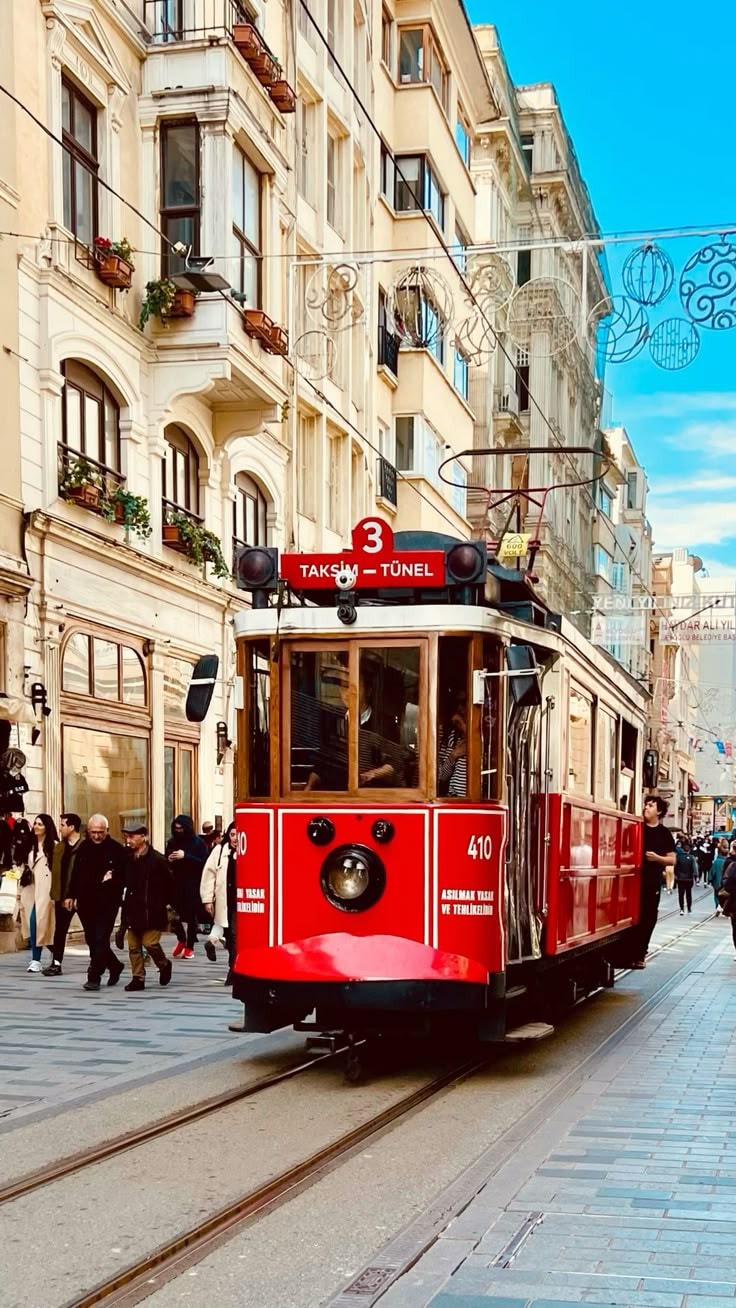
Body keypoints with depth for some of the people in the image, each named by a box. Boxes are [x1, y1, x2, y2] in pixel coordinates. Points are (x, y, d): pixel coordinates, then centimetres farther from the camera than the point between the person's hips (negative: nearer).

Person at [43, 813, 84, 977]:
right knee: (60, 929, 8)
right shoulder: (59, 847, 11)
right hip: (62, 896, 6)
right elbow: (55, 871, 10)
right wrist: (56, 895, 0)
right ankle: (56, 963, 12)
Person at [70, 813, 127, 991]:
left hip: (107, 903, -5)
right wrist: (73, 895, 10)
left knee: (101, 940, -8)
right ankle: (114, 967, 30)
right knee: (92, 940, 12)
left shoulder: (116, 849, -6)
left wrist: (112, 879, -21)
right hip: (86, 901, 5)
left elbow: (125, 875, -4)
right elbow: (76, 874, 13)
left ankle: (94, 976, -4)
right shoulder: (84, 848, 8)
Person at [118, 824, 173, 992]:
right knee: (133, 946, 5)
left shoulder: (157, 860, -10)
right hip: (133, 910, 6)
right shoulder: (128, 859, 8)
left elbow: (170, 884, -5)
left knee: (150, 943, -10)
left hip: (152, 911, -6)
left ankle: (164, 965, 17)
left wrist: (163, 904, -3)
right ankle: (138, 978, 13)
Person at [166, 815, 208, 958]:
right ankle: (181, 940, 20)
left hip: (193, 885, -3)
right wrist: (168, 860, -4)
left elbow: (203, 862, -13)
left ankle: (189, 946, 13)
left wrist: (185, 856, -19)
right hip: (176, 883, 3)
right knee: (175, 914, -4)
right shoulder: (172, 842, 9)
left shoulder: (198, 843, -2)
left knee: (191, 916, 2)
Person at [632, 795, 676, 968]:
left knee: (648, 918, 3)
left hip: (653, 882, 0)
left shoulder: (664, 833, 5)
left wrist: (657, 858, -12)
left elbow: (672, 860, 5)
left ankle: (640, 954, 12)